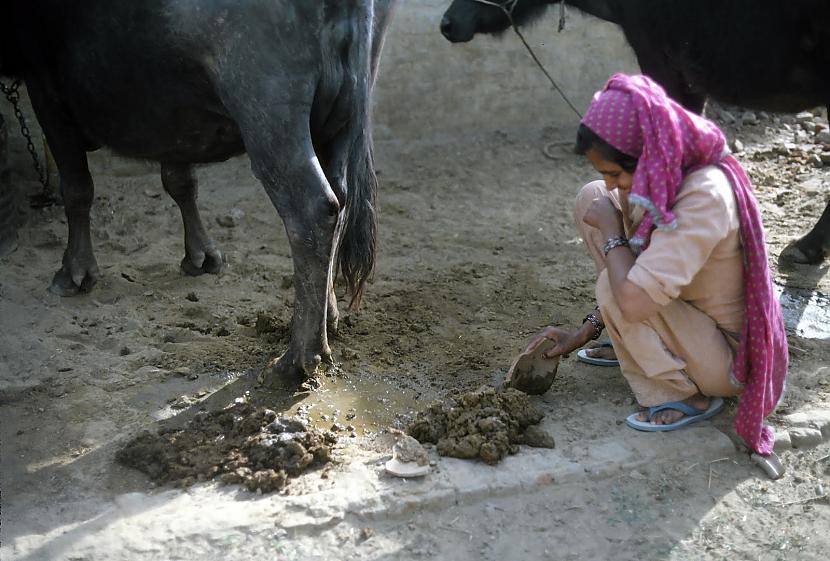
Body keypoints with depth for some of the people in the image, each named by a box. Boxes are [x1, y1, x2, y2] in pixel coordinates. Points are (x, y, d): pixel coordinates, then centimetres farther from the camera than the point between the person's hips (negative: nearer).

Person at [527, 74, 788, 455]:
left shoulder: (705, 198, -34)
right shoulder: (663, 176, -8)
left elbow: (632, 299, -40)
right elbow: (637, 270, 6)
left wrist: (611, 233, -22)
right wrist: (585, 333, 1)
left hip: (729, 356, -8)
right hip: (693, 310, 8)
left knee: (614, 288, -30)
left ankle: (686, 397, -8)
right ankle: (630, 343, 10)